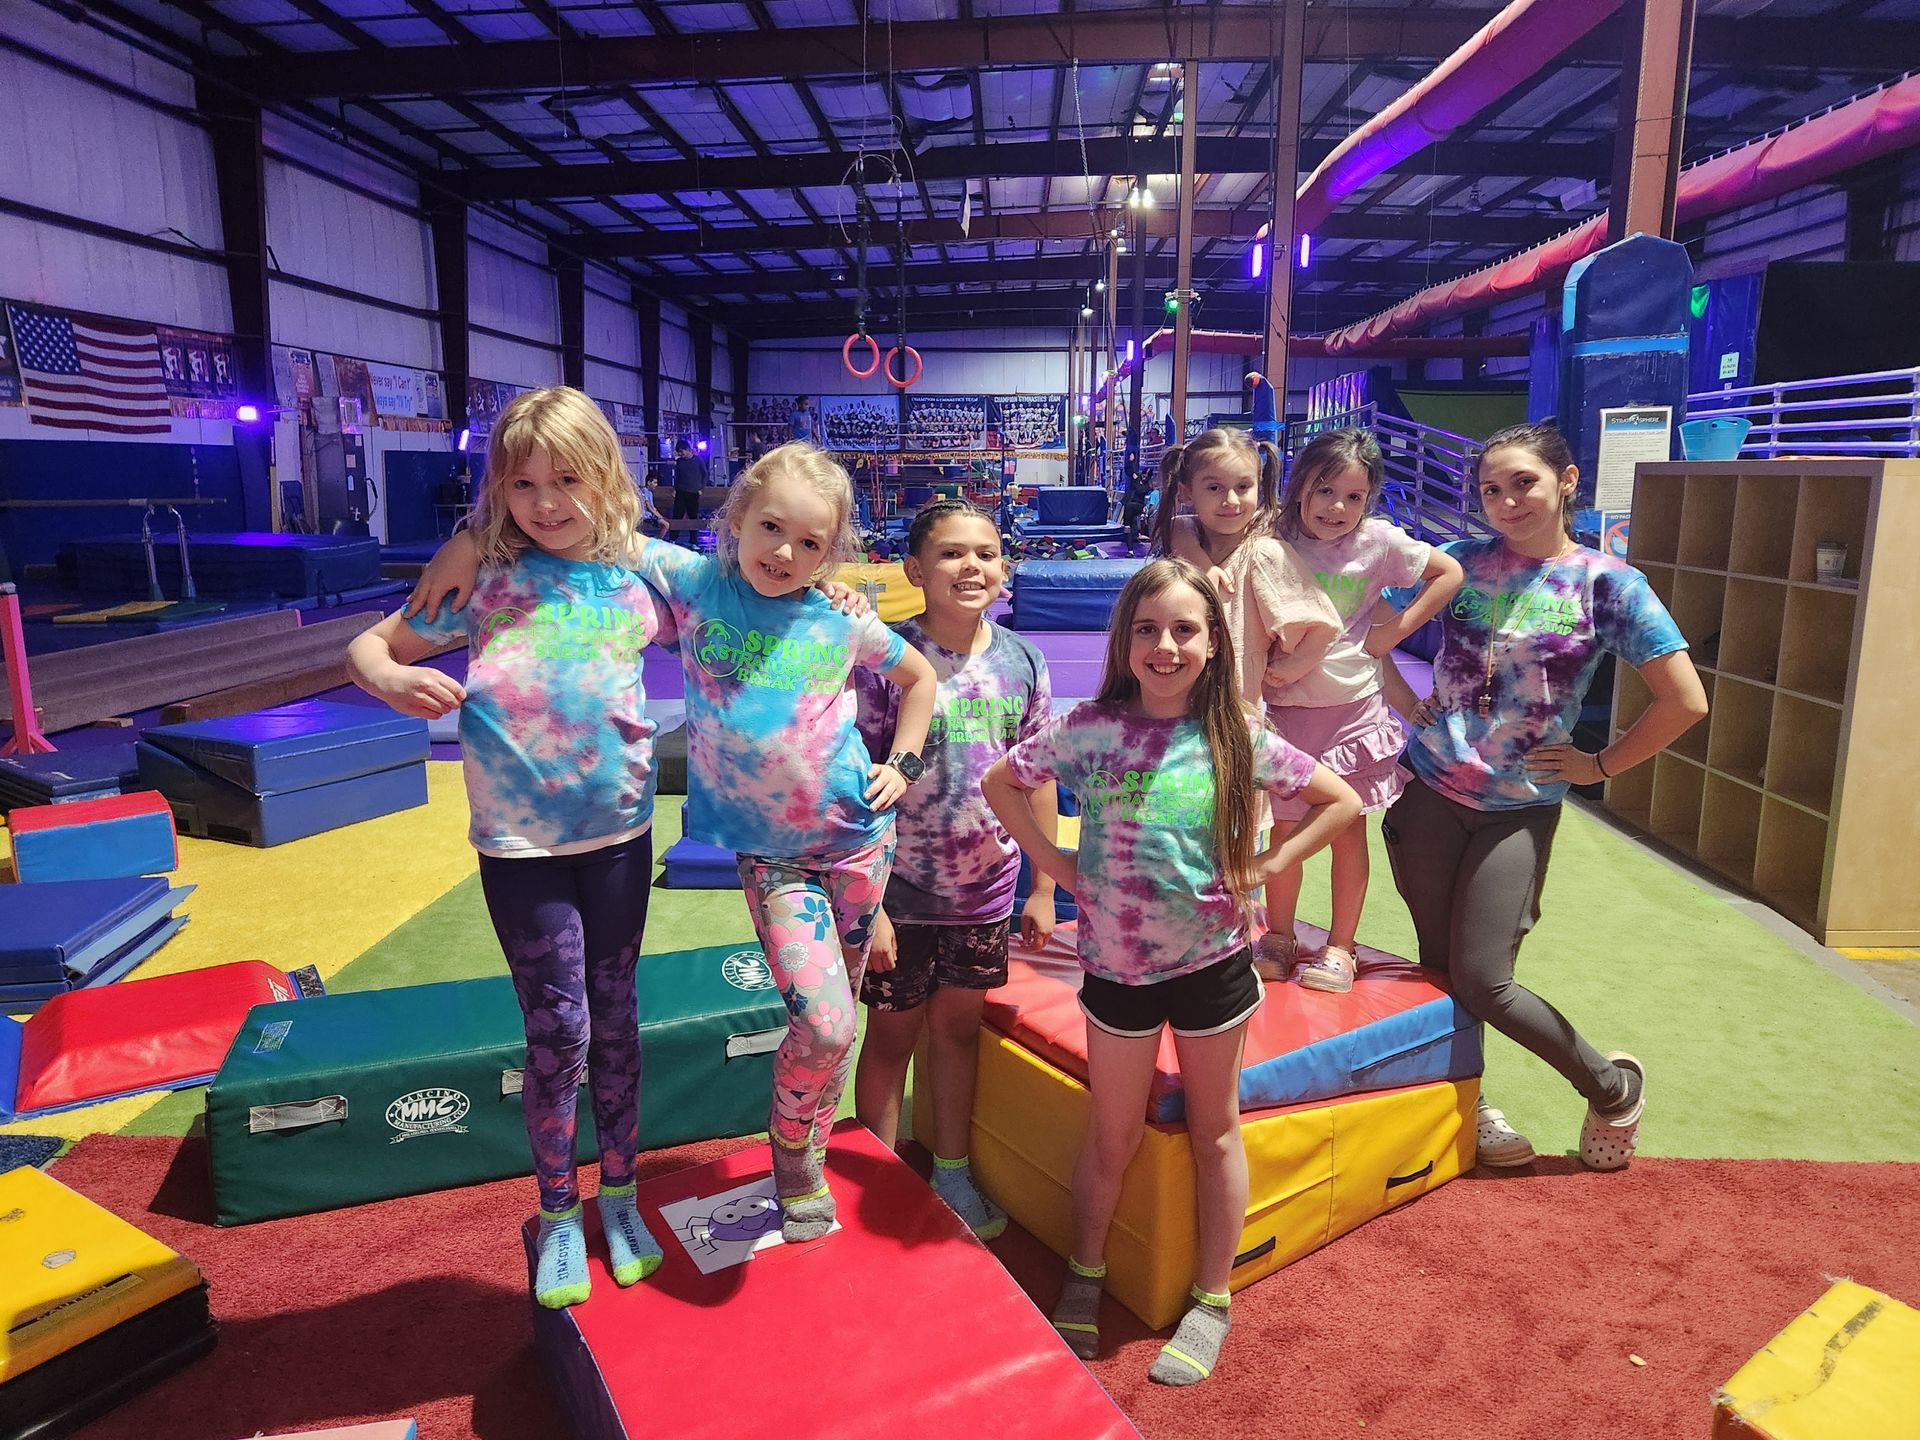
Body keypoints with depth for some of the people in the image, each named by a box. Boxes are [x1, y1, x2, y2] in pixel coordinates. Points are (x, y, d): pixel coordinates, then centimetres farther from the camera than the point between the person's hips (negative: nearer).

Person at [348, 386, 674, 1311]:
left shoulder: (638, 576, -3)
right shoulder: (484, 580, -6)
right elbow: (369, 646, 1)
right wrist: (393, 681, -22)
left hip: (619, 833, 2)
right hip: (520, 845, -2)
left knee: (615, 1021, 14)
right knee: (557, 1032, 3)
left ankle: (618, 1195, 35)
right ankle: (558, 1217, 27)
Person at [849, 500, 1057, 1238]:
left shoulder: (1023, 661, -2)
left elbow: (1038, 781, 4)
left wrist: (1043, 890, 6)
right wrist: (866, 904, -15)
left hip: (986, 889, 4)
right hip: (902, 892, -3)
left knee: (959, 1027, 19)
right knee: (892, 1037, 13)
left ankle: (951, 1173, 39)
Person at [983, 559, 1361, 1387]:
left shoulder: (1238, 738, -9)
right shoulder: (1090, 729, -10)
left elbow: (1343, 801, 1)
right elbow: (1001, 784, 2)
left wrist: (1266, 866, -8)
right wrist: (1058, 867, -5)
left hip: (1213, 960, 1)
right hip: (1117, 962, 0)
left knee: (1214, 1131, 16)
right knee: (1114, 1134, 15)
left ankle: (1212, 1300, 34)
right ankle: (1084, 1278, 38)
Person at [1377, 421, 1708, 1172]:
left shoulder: (1607, 582, -5)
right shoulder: (1462, 563, 1)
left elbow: (1685, 700, -7)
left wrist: (1599, 765, -4)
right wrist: (1406, 706, 0)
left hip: (1519, 809, -3)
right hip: (1428, 792, 3)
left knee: (1481, 980, -3)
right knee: (1439, 962, 10)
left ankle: (1614, 1086, 22)